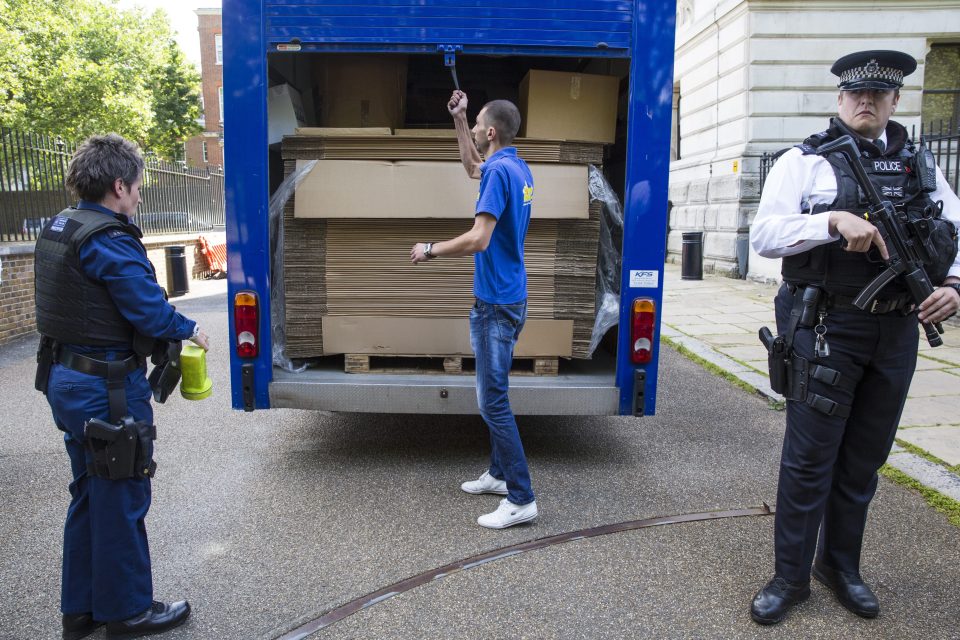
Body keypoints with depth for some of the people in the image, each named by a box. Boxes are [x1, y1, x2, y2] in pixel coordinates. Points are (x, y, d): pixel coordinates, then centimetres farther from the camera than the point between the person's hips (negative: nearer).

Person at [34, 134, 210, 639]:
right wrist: (190, 329, -4)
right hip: (106, 389, -9)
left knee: (89, 495, 21)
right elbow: (150, 310, -24)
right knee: (121, 501, 6)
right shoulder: (109, 241, -21)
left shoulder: (57, 229, 9)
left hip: (64, 378, 10)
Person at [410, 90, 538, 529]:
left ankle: (521, 498, 1)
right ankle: (499, 474, 30)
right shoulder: (517, 168, 12)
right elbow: (472, 168, 32)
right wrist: (457, 117, 29)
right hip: (507, 296, 10)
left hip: (496, 303, -10)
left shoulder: (501, 171, -19)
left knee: (492, 399, -6)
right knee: (492, 392, 19)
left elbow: (478, 239, -27)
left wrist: (429, 250, -13)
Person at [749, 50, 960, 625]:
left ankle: (841, 565, 33)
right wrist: (834, 221, -24)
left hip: (898, 333, 5)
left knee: (865, 459, 15)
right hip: (827, 328, -5)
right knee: (810, 458, 1)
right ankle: (791, 577, 17)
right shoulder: (806, 162, -1)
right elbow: (764, 234, -11)